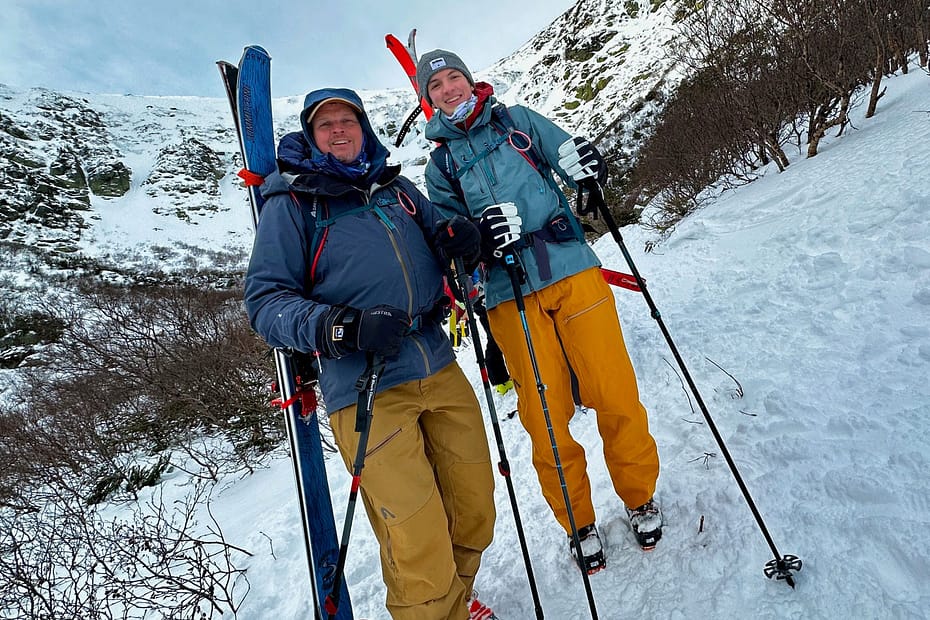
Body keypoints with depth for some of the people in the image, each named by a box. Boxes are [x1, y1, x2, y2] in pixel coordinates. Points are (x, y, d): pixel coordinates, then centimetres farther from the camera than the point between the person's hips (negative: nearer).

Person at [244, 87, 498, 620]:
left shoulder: (397, 187, 19)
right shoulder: (291, 202, 5)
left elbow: (437, 239, 29)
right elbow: (265, 301, -2)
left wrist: (455, 236, 3)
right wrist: (344, 327, -21)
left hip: (441, 370, 5)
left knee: (475, 516, 14)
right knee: (421, 555, -5)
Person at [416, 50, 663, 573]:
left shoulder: (518, 121, 16)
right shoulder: (440, 163, 14)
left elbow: (569, 155, 13)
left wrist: (586, 165, -11)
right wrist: (475, 236, -16)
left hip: (572, 269, 1)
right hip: (511, 295, 0)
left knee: (615, 394, 0)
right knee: (546, 416, -1)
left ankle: (640, 496, 26)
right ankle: (579, 521, 23)